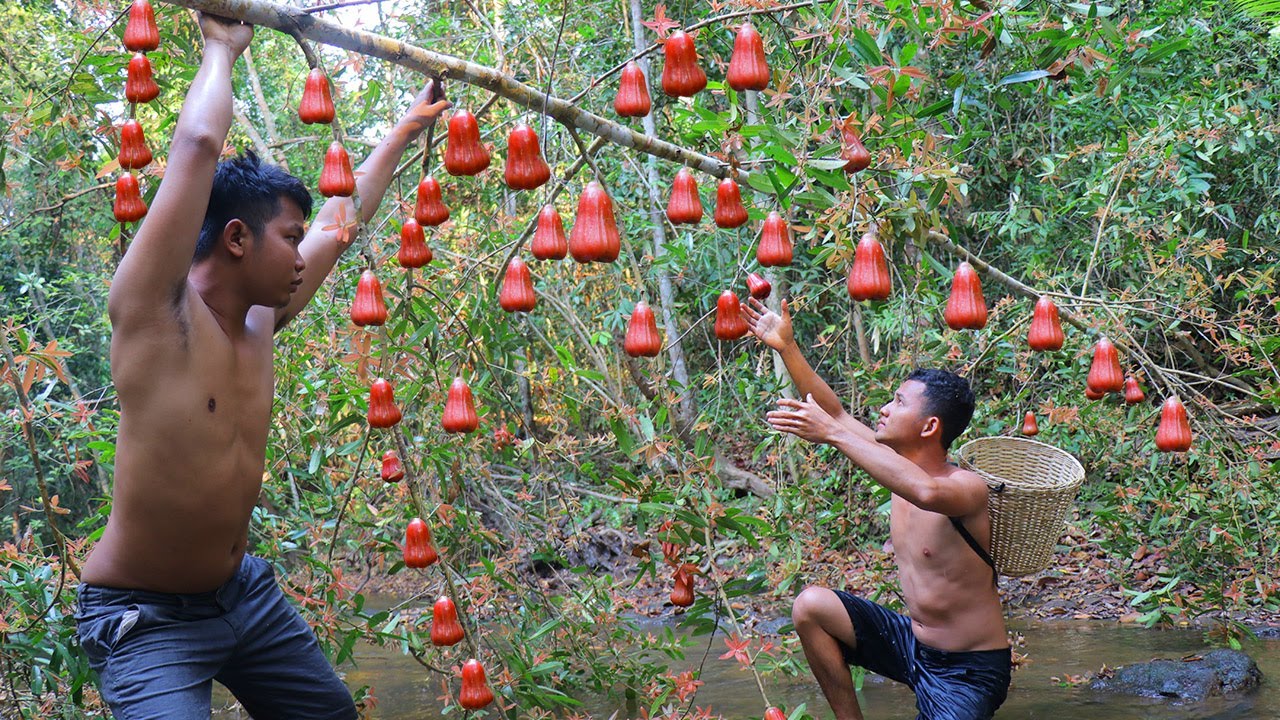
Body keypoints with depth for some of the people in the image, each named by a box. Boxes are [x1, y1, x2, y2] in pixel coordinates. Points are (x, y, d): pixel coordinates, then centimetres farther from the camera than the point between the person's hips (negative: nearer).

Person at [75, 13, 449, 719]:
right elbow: (197, 145, -26)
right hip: (145, 618, -8)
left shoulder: (259, 320, 3)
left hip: (242, 591, 8)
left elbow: (340, 222, 17)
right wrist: (221, 47, -11)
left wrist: (405, 129, 26)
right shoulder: (155, 311, -18)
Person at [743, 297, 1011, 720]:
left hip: (969, 669, -7)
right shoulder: (900, 462, 1)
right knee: (811, 607, -5)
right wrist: (786, 347, 2)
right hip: (912, 642, 7)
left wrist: (833, 434, -43)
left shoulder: (968, 488, -22)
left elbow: (927, 492, -45)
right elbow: (835, 415, 8)